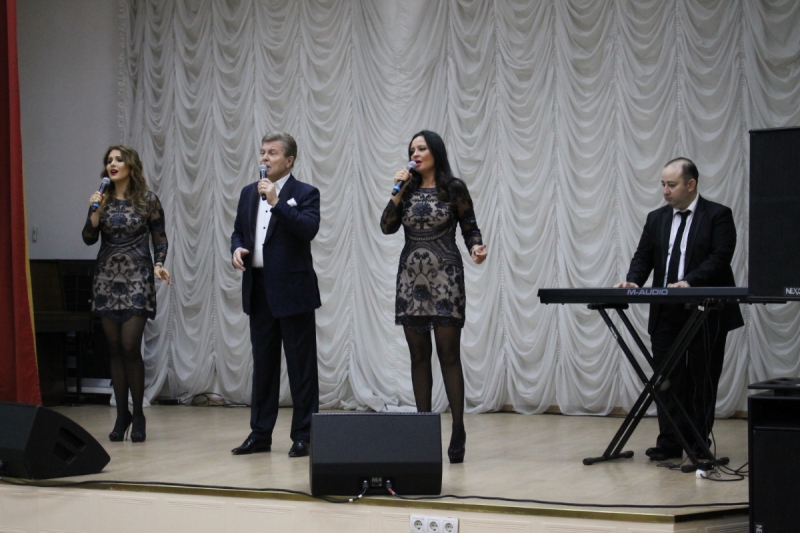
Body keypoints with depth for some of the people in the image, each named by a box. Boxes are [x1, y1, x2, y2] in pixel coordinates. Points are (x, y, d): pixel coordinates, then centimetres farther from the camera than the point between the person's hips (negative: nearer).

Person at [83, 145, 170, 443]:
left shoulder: (148, 200, 0)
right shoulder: (103, 199, 7)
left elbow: (159, 239, 5)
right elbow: (89, 238, 4)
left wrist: (159, 265, -10)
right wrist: (95, 211, -10)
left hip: (137, 279, -3)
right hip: (107, 279, 3)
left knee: (130, 347, -9)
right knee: (115, 349, 4)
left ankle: (138, 415, 3)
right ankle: (121, 415, 12)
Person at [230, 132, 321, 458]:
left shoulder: (305, 193, -4)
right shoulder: (249, 193, 14)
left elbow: (309, 229, -19)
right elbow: (238, 231, 20)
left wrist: (277, 202, -23)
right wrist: (236, 250, -1)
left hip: (293, 290, -6)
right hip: (258, 290, 6)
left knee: (301, 366, 0)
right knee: (263, 364, 12)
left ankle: (303, 436, 5)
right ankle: (260, 434, 18)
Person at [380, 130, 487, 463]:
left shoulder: (454, 188, 0)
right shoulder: (408, 188, 10)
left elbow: (470, 227, 1)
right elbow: (387, 227, 2)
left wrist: (476, 248, -18)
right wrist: (398, 191, -6)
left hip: (445, 276, -4)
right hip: (411, 276, 4)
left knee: (449, 355, -6)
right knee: (419, 355, 5)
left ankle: (458, 433, -5)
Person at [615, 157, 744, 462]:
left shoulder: (718, 216, -2)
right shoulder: (656, 219, 14)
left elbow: (720, 258, -13)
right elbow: (643, 257, 11)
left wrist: (689, 282, -26)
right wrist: (633, 281, -10)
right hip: (666, 314, 5)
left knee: (702, 380, 2)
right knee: (667, 379, 3)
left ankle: (698, 443, 8)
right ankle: (669, 443, 7)